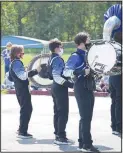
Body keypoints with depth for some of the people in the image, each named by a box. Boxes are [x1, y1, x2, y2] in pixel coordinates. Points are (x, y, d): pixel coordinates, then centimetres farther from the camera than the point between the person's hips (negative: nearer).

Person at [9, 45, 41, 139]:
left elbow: (10, 78, 22)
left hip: (20, 89, 10)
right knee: (26, 109, -8)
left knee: (26, 109, 17)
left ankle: (21, 129, 23)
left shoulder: (13, 63, 15)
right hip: (23, 89, -10)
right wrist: (35, 71, -27)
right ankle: (22, 132, -8)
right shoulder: (17, 63, -16)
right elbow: (23, 75, -27)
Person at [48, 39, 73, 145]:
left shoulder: (52, 59, 12)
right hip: (60, 88, -10)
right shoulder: (58, 59, -18)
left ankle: (58, 134, 20)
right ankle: (61, 137, -8)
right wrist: (71, 84, -27)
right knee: (63, 113, -7)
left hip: (55, 87, 10)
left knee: (58, 112, 14)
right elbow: (57, 77, -27)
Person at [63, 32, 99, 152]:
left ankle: (82, 143, 18)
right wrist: (82, 72, -28)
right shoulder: (76, 56, -11)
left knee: (86, 117, 12)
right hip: (81, 88, -9)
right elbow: (66, 72, -20)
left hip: (89, 88, 9)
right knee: (85, 117, -10)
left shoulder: (87, 55, 15)